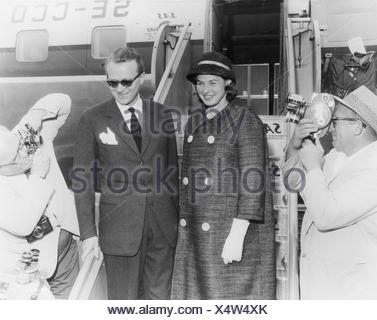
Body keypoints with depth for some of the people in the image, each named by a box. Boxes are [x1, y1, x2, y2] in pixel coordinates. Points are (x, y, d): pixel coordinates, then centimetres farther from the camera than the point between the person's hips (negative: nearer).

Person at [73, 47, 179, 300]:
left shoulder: (163, 115, 6)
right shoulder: (93, 120, -1)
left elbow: (173, 171, 12)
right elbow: (84, 179, -2)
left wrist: (179, 218, 11)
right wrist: (89, 233, -6)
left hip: (164, 226, 2)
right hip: (119, 227, -2)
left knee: (159, 298, 10)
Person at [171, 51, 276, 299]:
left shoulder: (246, 120, -8)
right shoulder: (195, 120, 12)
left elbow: (252, 181, -14)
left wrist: (237, 235, -20)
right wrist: (185, 220, 12)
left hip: (235, 227, -6)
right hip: (195, 234, 6)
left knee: (234, 292, 3)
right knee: (195, 291, 11)